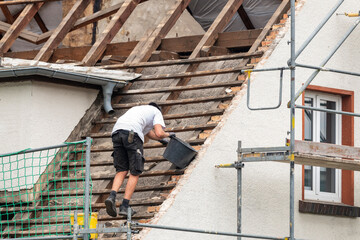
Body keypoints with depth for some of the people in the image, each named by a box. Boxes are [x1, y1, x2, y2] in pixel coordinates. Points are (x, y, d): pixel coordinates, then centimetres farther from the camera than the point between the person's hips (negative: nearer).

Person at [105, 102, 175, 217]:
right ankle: (125, 206, -4)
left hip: (116, 131, 6)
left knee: (122, 171, 11)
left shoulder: (137, 109, 42)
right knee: (135, 173, 3)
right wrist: (167, 134, 29)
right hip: (132, 134, -6)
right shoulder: (157, 112, 23)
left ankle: (112, 196, -13)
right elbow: (159, 133, 6)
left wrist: (161, 139, 71)